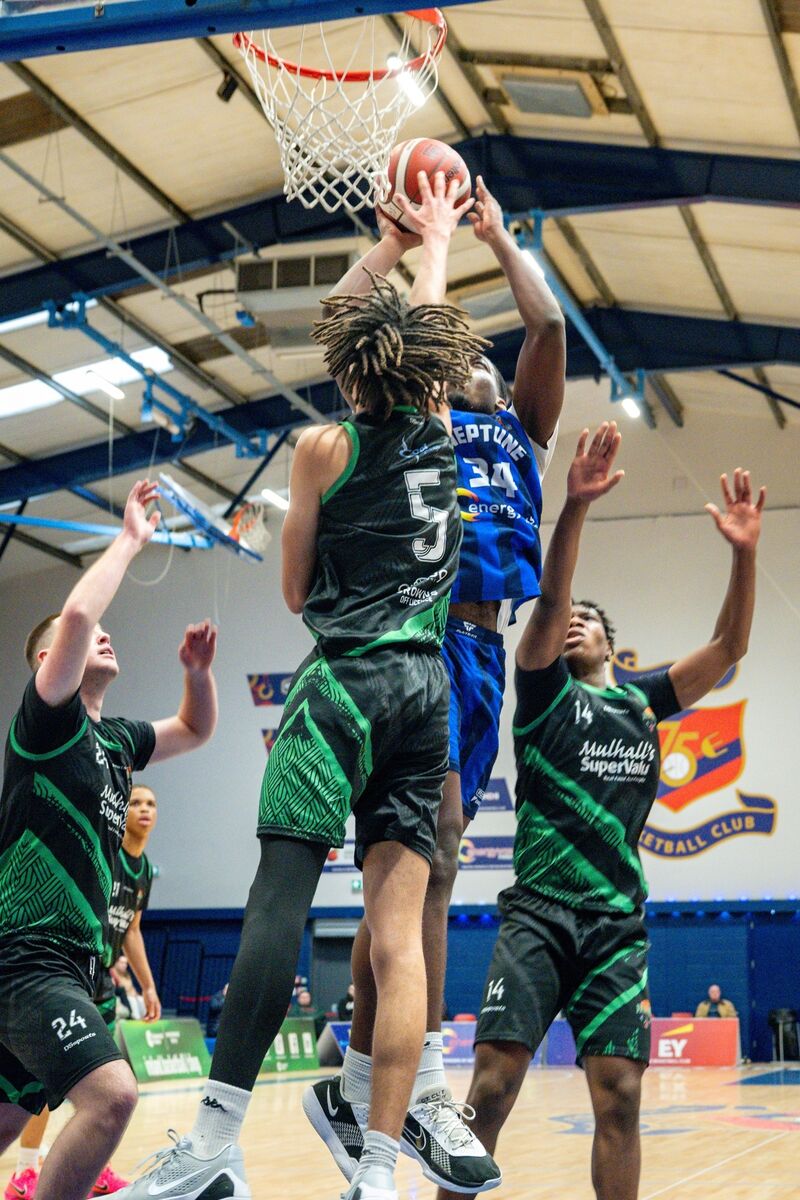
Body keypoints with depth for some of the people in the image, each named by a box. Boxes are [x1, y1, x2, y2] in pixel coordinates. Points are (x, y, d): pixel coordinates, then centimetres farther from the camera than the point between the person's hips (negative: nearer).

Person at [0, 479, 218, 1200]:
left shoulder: (114, 739, 17)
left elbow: (196, 730, 32)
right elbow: (76, 615, -22)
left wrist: (198, 669, 12)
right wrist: (130, 539, -10)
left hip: (69, 962, 9)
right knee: (111, 1092, -26)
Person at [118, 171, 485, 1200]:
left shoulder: (325, 447, 2)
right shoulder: (441, 433, 12)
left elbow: (296, 592, 8)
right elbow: (424, 328, 32)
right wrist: (436, 240, 48)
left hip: (345, 678, -4)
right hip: (426, 687, 4)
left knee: (281, 891, -11)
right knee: (398, 928, -1)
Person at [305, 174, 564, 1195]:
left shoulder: (523, 432, 28)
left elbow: (549, 325, 19)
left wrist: (500, 237, 24)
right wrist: (403, 229, 16)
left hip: (485, 647, 5)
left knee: (417, 863, 4)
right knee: (429, 848, -20)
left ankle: (354, 1088, 8)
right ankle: (423, 1088, -19)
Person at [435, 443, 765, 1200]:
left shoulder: (641, 701, 17)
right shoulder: (544, 691, 7)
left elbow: (728, 647, 9)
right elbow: (548, 600, -9)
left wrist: (743, 552, -3)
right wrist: (575, 506, -22)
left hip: (619, 921, 3)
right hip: (539, 913, -3)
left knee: (619, 1095, -4)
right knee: (493, 1081, -13)